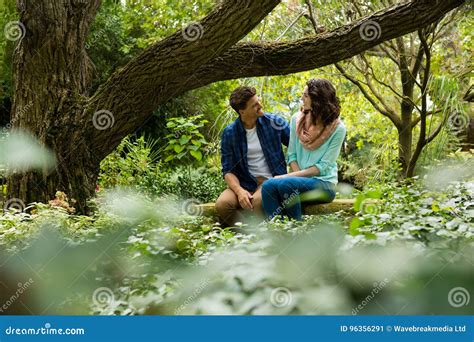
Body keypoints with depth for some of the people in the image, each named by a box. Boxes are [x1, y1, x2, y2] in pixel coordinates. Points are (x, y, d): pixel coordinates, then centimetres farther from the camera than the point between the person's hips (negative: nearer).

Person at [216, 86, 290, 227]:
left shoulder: (273, 122, 2)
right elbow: (228, 170, 0)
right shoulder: (229, 133, 1)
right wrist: (239, 190, -20)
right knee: (222, 204, -29)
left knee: (258, 200, -35)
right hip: (244, 183, 1)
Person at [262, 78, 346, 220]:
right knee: (268, 186, -28)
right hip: (301, 179, 4)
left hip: (324, 183, -4)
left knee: (285, 184, -33)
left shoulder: (337, 128, -6)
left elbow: (324, 166, -9)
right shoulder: (297, 119, 8)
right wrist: (298, 175, -11)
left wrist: (293, 176, -16)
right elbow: (292, 155, 9)